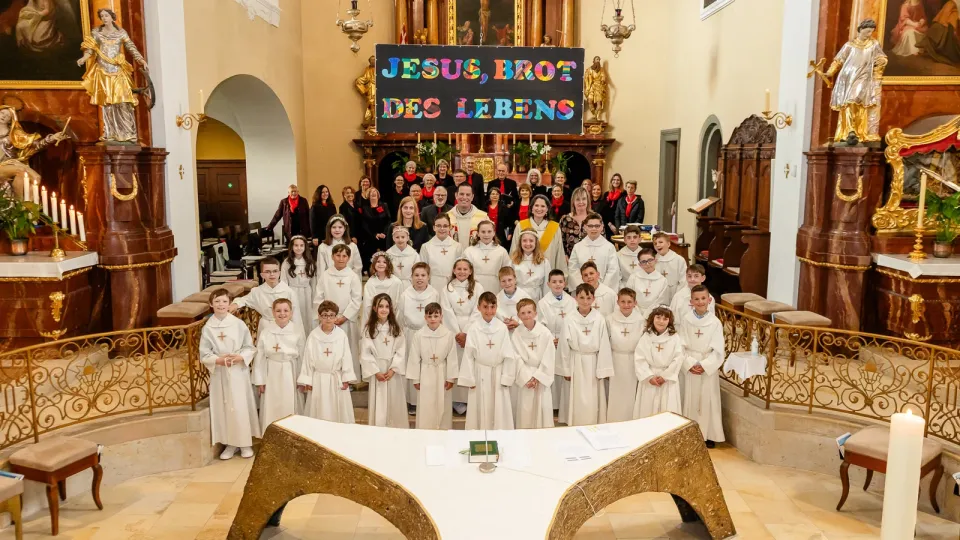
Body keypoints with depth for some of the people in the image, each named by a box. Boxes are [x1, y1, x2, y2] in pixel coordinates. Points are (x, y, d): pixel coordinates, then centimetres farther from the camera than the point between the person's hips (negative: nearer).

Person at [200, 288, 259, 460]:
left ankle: (245, 443, 14)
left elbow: (250, 347, 1)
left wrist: (240, 357, -17)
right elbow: (204, 355, -1)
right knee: (224, 407, 5)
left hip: (239, 372, -1)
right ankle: (230, 444, 18)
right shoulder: (208, 328, -1)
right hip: (219, 373, 1)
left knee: (241, 406, 2)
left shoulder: (239, 324, -3)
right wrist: (219, 360, -17)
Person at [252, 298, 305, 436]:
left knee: (290, 408, 6)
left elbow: (303, 357, -1)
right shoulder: (266, 332, -6)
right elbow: (260, 357, -1)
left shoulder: (297, 332, -6)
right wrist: (260, 380, -1)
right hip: (272, 375, 0)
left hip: (291, 375, 0)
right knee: (271, 409, 7)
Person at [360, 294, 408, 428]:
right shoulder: (369, 329, -1)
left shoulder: (396, 328, 3)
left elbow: (401, 351, -2)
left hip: (393, 371, 1)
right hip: (376, 370, -1)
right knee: (378, 405, 1)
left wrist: (393, 369, -13)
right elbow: (365, 353, -5)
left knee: (394, 404, 5)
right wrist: (376, 371, -12)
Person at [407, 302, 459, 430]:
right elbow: (414, 358, -3)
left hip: (442, 374, 0)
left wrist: (451, 378, -3)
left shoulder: (448, 334, -9)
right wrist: (415, 379, -1)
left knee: (443, 407, 9)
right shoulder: (418, 335, -8)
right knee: (425, 408, 6)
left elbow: (452, 357, -4)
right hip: (425, 374, 0)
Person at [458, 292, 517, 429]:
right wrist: (469, 379, -3)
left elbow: (508, 355, -2)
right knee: (480, 409, 6)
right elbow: (468, 355, -3)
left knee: (500, 410, 6)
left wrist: (506, 377, -3)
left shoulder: (502, 328, -6)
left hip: (498, 373, 1)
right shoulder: (474, 329, -8)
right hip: (480, 373, -1)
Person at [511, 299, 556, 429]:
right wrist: (527, 378, -12)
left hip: (542, 377, 0)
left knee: (543, 410, 2)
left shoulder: (545, 333, -7)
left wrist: (537, 377, -9)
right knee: (525, 411, 3)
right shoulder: (516, 334, -4)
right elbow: (517, 359, -6)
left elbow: (549, 358, -6)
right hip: (525, 378, 0)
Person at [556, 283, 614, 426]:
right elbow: (564, 346, -1)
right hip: (576, 363, 0)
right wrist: (566, 370, 2)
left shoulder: (599, 319, -9)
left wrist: (602, 370, -4)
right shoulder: (569, 320, -9)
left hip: (593, 363, 0)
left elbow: (604, 346, -5)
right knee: (577, 400, 7)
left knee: (594, 400, 6)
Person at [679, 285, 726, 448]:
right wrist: (690, 364, -14)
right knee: (691, 400, 7)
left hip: (709, 367, -1)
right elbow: (681, 346, -4)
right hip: (690, 366, 1)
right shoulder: (685, 320, -4)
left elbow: (718, 350, -6)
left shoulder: (715, 322, -6)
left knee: (708, 400, 5)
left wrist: (704, 365, -14)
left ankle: (709, 435, 16)